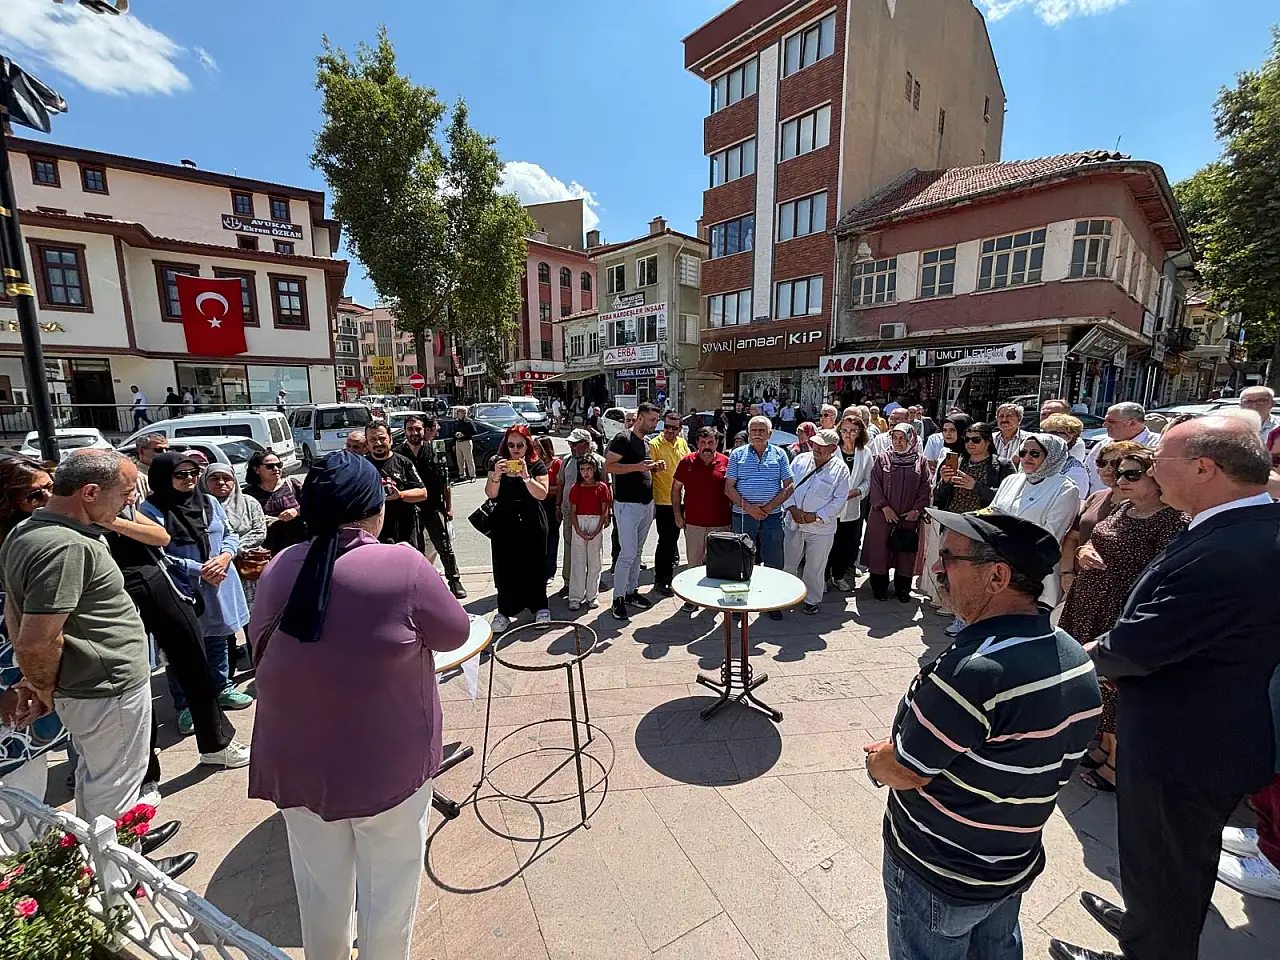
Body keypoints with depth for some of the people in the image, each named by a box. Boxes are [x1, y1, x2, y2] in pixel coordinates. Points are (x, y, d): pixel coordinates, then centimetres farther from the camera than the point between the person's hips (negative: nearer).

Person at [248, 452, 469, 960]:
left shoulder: (280, 567, -6)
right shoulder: (403, 565, -22)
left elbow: (259, 644, 9)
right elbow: (453, 634, -9)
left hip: (296, 758, 5)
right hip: (385, 761, -5)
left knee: (320, 885, 26)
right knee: (389, 885, 19)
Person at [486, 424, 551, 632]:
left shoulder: (536, 465, -1)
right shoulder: (497, 463, 4)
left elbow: (542, 494, -12)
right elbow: (490, 494, -3)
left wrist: (525, 476, -24)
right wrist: (496, 475, -20)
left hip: (531, 523, -1)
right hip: (504, 523, 2)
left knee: (533, 566, 3)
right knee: (505, 567, 1)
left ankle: (539, 607, 18)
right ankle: (504, 611, 11)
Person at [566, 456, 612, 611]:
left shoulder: (602, 487, 0)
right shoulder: (576, 488, 3)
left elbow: (604, 510, -1)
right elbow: (572, 511, 2)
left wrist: (597, 530, -9)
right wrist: (579, 531, -9)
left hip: (596, 524, 0)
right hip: (579, 524, 0)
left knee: (594, 561, 6)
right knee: (578, 562, 2)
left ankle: (592, 595, 17)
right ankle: (576, 597, 9)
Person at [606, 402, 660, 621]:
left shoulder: (645, 442, 16)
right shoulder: (623, 439, -10)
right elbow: (608, 466, -17)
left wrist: (654, 467, 5)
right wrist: (637, 466, -24)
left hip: (647, 503, 8)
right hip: (628, 504, -8)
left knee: (636, 552, 15)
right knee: (627, 553, -7)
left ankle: (632, 591, 26)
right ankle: (618, 598, 5)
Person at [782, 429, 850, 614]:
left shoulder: (840, 469, -6)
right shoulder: (800, 460, 1)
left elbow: (839, 500, -7)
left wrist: (817, 516, -15)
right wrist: (792, 508, -12)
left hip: (821, 528, -2)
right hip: (793, 523, 3)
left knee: (815, 568, 10)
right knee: (788, 563, 14)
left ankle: (812, 600, 29)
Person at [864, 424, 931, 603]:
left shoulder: (920, 461, 4)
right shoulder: (882, 459, 0)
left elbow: (924, 488, 2)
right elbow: (875, 485, -4)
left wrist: (917, 509, -8)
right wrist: (885, 507, -13)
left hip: (909, 516, 2)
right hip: (883, 514, -1)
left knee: (906, 552, 8)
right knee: (881, 549, 4)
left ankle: (902, 587, 23)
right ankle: (879, 586, 18)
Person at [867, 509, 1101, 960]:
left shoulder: (972, 671, -38)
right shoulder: (1076, 659, -9)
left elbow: (906, 772, -26)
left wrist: (877, 762, -3)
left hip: (940, 878, -6)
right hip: (1015, 867, 7)